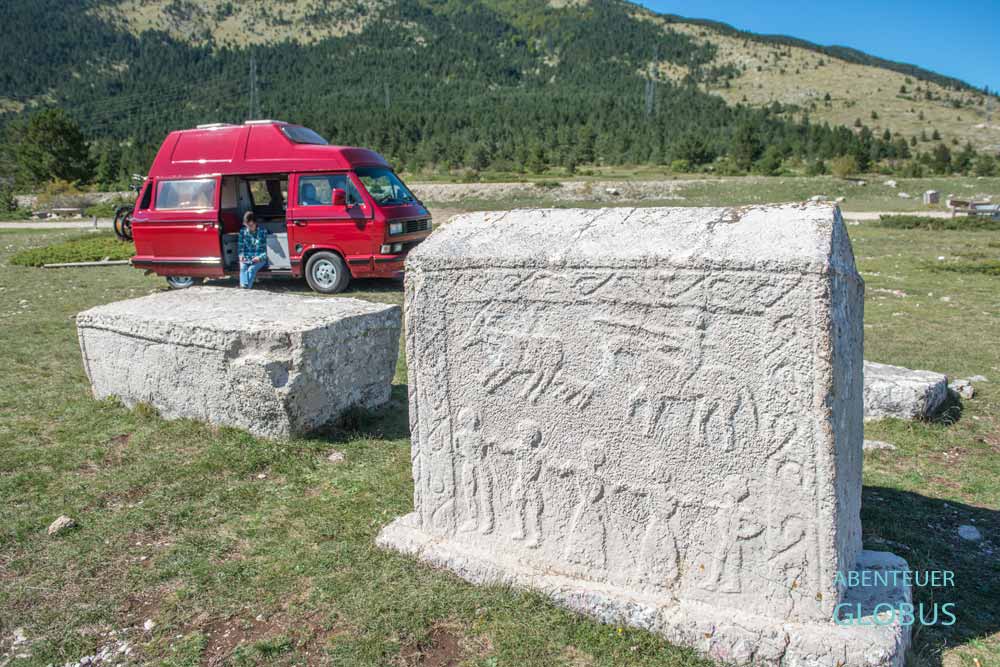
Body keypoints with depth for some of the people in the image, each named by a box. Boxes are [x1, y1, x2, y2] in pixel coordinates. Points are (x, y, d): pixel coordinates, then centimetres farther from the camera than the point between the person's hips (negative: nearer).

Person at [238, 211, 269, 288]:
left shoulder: (262, 231, -1)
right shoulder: (243, 231, 8)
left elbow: (265, 249, -2)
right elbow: (241, 246, 12)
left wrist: (259, 257, -20)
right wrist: (241, 255, -10)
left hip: (260, 259, -3)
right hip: (246, 258, 3)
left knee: (251, 269, -32)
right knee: (243, 267, -30)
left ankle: (247, 286, -50)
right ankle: (244, 285, -50)